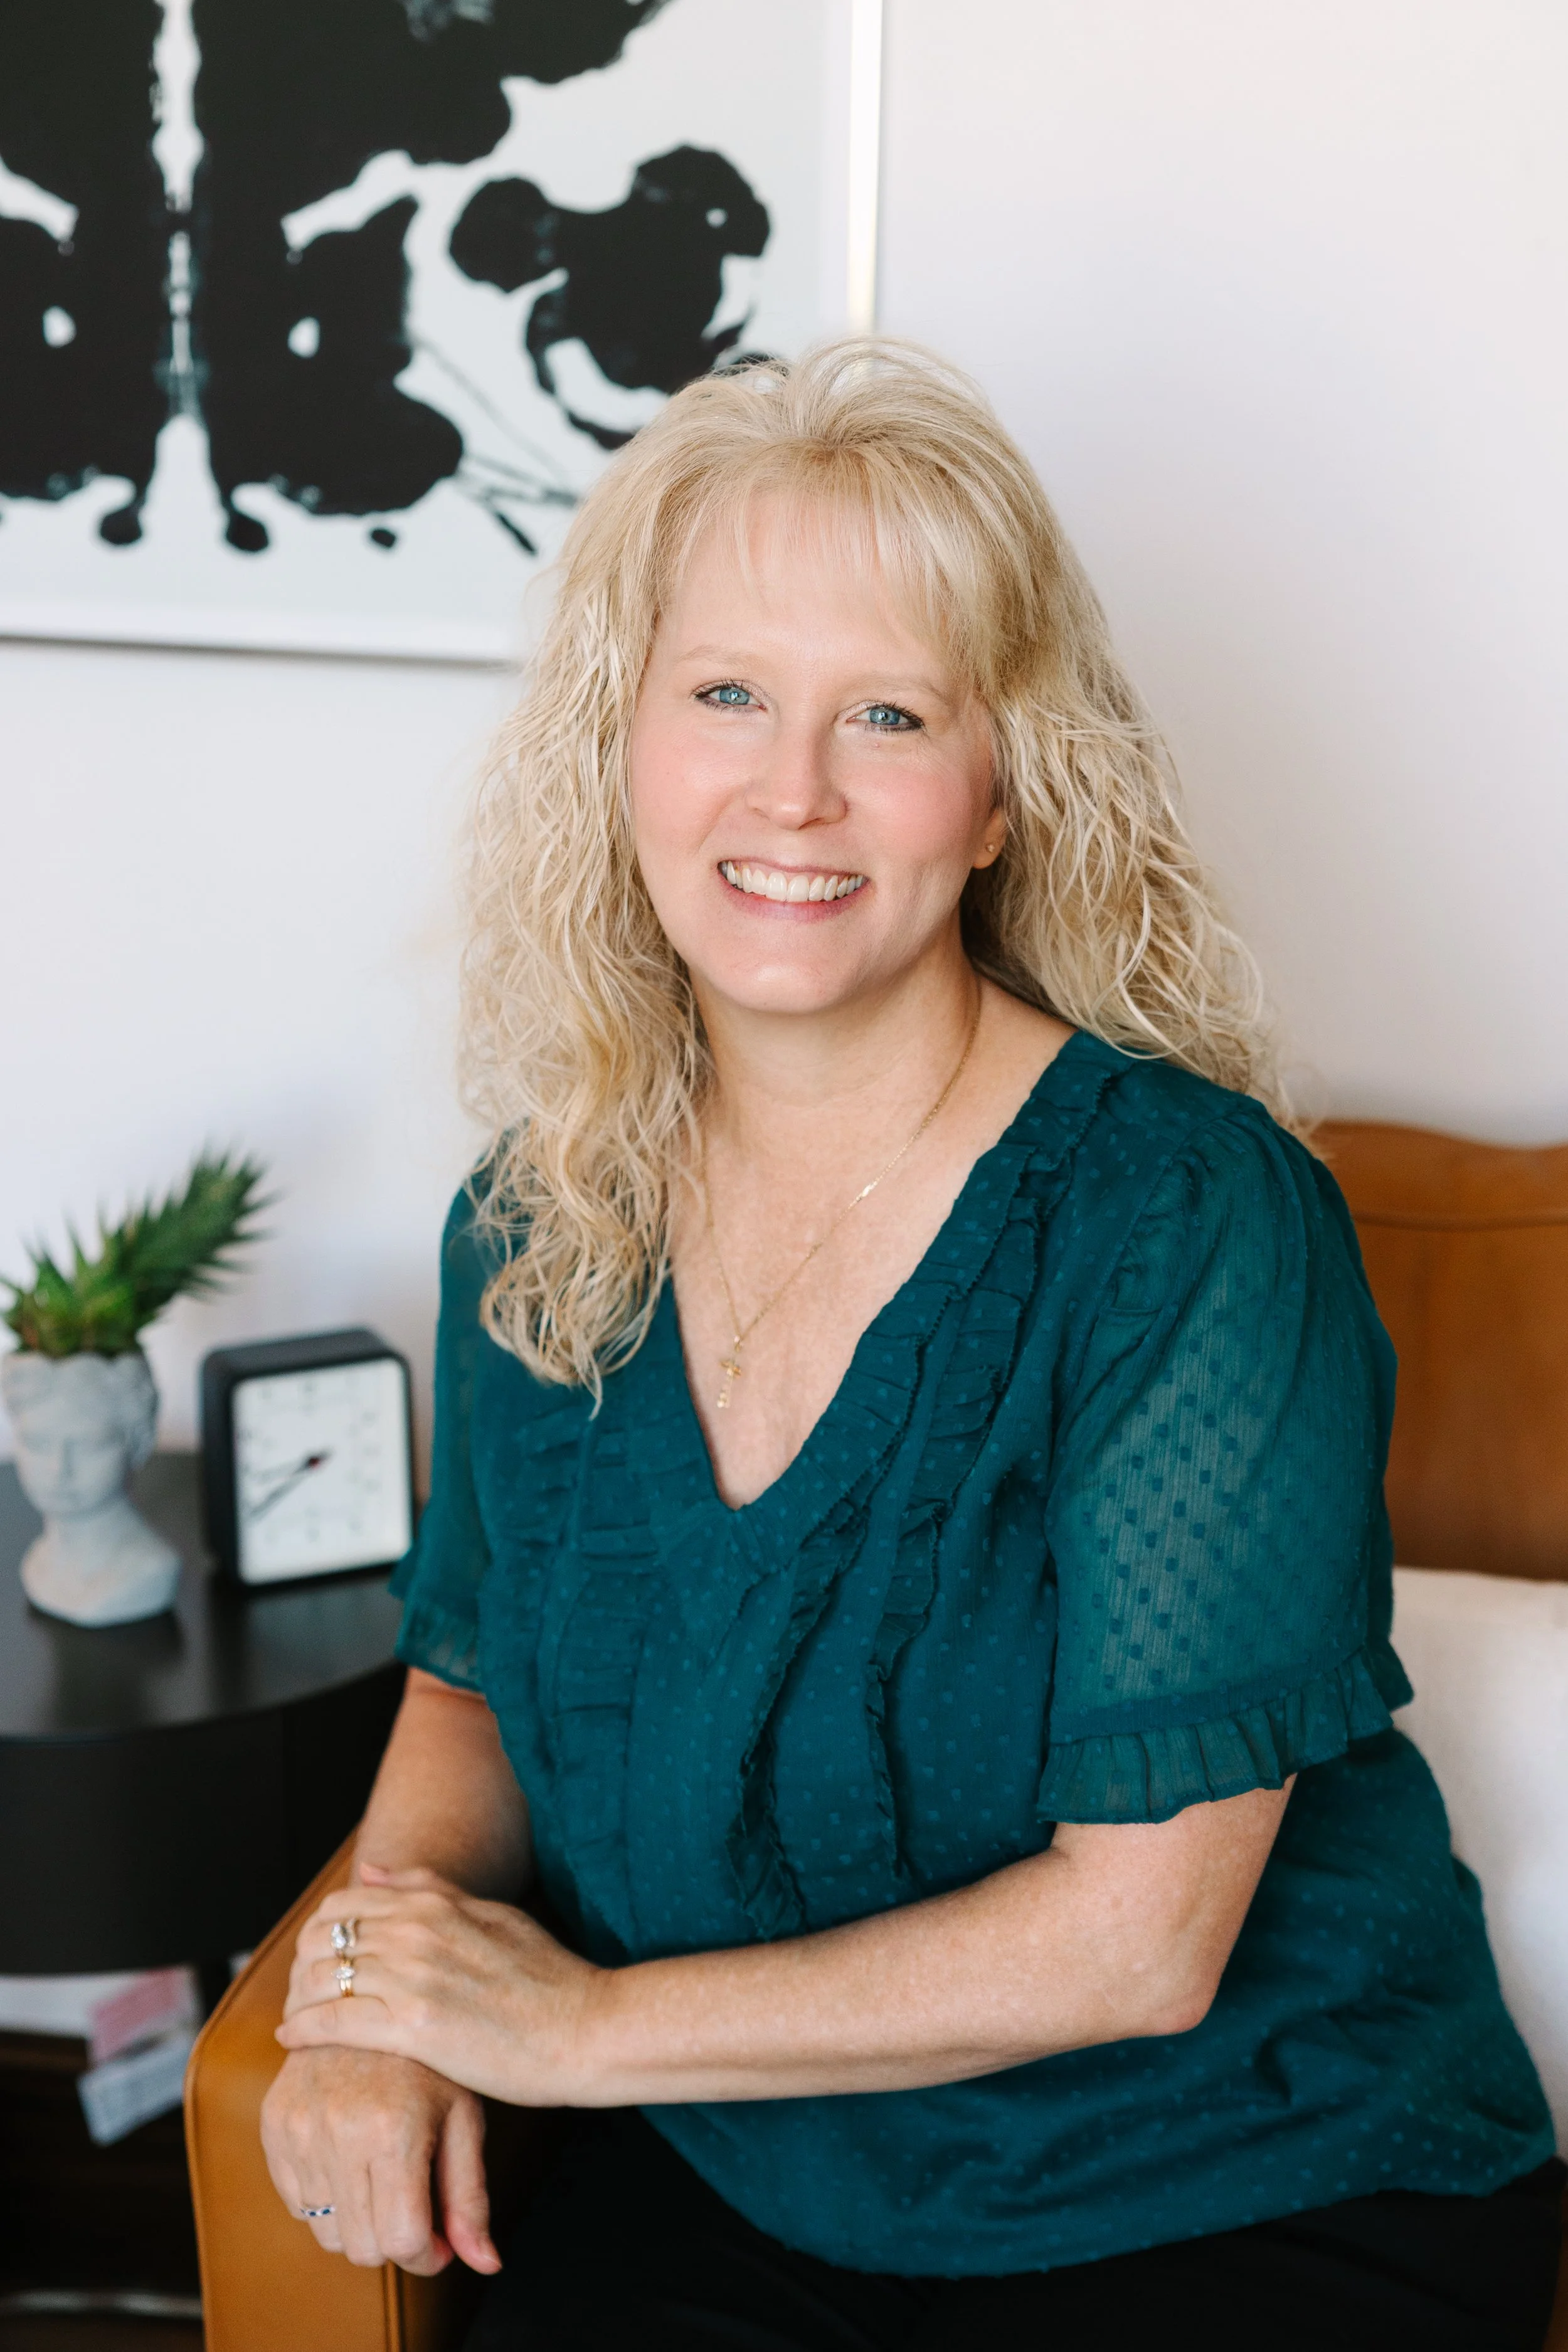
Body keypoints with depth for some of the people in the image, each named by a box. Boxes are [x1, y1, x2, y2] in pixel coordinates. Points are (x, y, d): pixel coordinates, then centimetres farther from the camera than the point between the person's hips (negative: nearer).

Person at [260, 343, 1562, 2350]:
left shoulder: (1187, 1213, -20)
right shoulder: (541, 1221, -4)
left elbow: (1135, 1937, -19)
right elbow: (471, 1675, 10)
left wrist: (584, 2022, -14)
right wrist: (388, 1971, -9)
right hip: (725, 2187, 4)